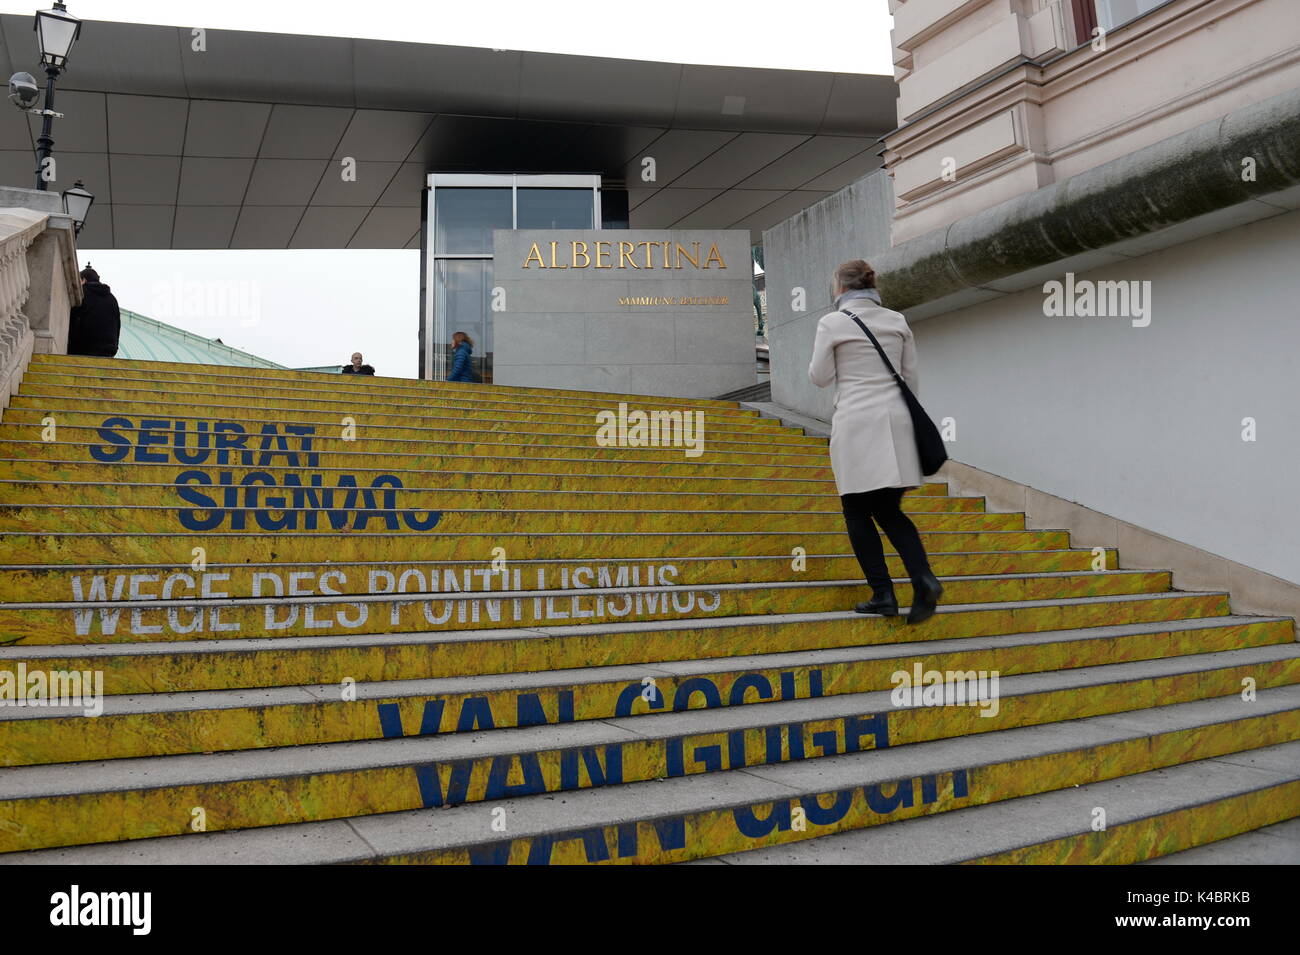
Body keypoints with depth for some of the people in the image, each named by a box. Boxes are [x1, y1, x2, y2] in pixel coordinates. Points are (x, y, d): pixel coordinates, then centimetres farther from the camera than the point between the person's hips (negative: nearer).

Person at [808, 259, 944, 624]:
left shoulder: (832, 323, -4)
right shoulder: (897, 321, 10)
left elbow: (819, 377, 1)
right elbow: (910, 377, 11)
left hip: (856, 424, -5)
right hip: (895, 420, 5)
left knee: (858, 513, 8)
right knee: (889, 511, 13)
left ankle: (883, 594, 2)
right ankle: (924, 579, -7)